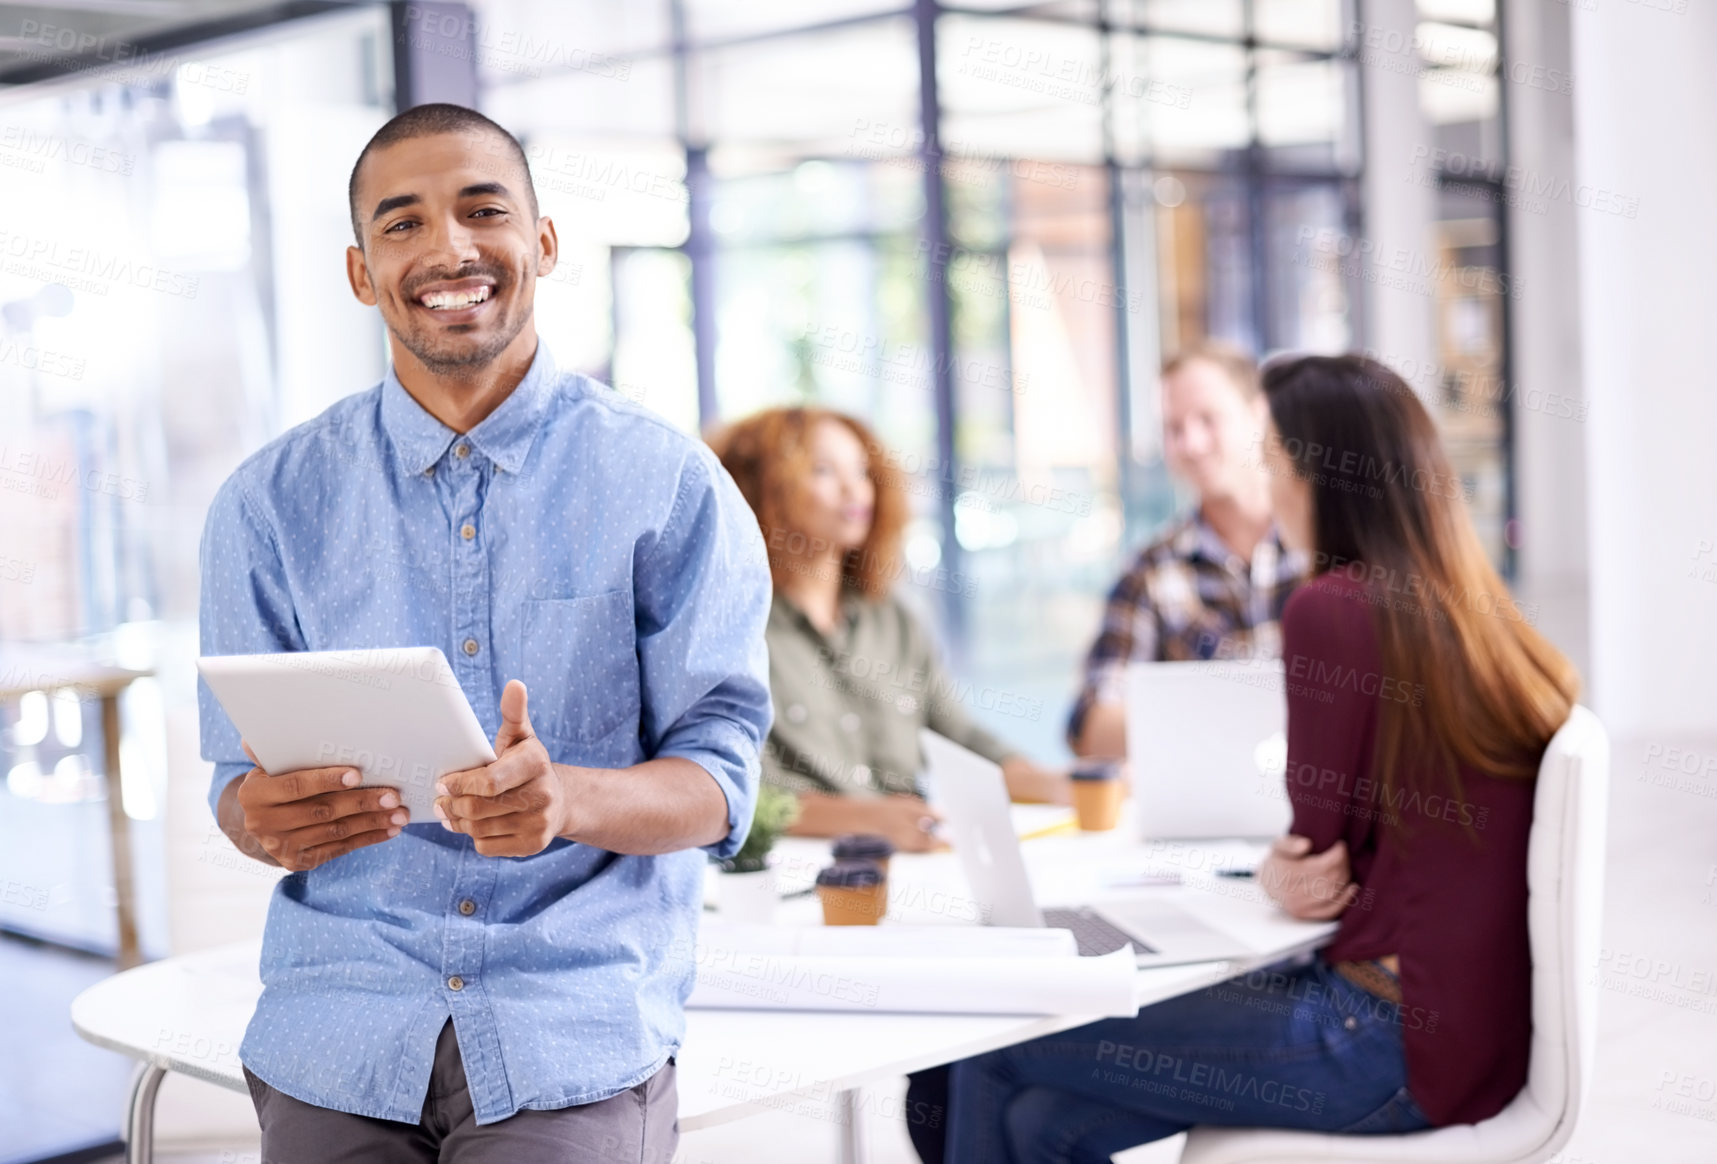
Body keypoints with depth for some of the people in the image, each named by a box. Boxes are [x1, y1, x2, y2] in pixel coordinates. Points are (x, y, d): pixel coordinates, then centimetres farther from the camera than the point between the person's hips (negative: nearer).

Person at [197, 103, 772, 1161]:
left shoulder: (669, 486, 1)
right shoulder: (271, 504, 8)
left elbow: (718, 779, -2)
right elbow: (240, 775, 10)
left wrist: (570, 799, -23)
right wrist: (261, 819, -15)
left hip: (583, 1015, -2)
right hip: (339, 1020, 2)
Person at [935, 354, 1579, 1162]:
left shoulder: (1329, 610, -15)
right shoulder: (1467, 608, 11)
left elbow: (1321, 845, -7)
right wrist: (1299, 873, -1)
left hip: (1387, 1039, -8)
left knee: (996, 1056, 3)